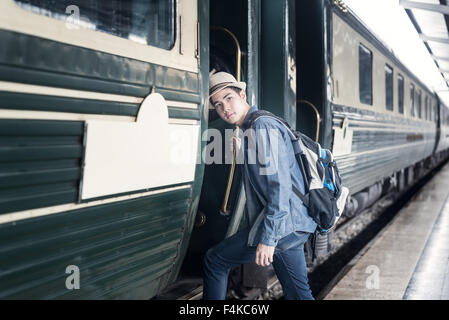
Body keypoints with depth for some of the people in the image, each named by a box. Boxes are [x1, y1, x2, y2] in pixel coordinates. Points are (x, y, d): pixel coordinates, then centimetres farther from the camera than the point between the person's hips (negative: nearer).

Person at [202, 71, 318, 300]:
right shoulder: (254, 129, 19)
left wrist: (268, 238, -25)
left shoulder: (262, 127, -13)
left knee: (214, 262, 2)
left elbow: (280, 183, -22)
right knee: (298, 293, 13)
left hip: (280, 225, -10)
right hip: (295, 228, 10)